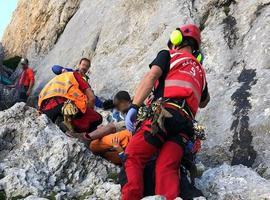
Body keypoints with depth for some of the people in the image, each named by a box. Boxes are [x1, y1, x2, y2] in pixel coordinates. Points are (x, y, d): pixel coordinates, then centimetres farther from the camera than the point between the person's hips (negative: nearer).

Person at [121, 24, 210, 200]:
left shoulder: (168, 55, 18)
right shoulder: (200, 71, 33)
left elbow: (151, 77, -2)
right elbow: (204, 102, 48)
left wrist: (134, 107, -9)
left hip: (165, 113, -5)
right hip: (186, 123, 5)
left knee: (133, 157, -5)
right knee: (167, 168, -6)